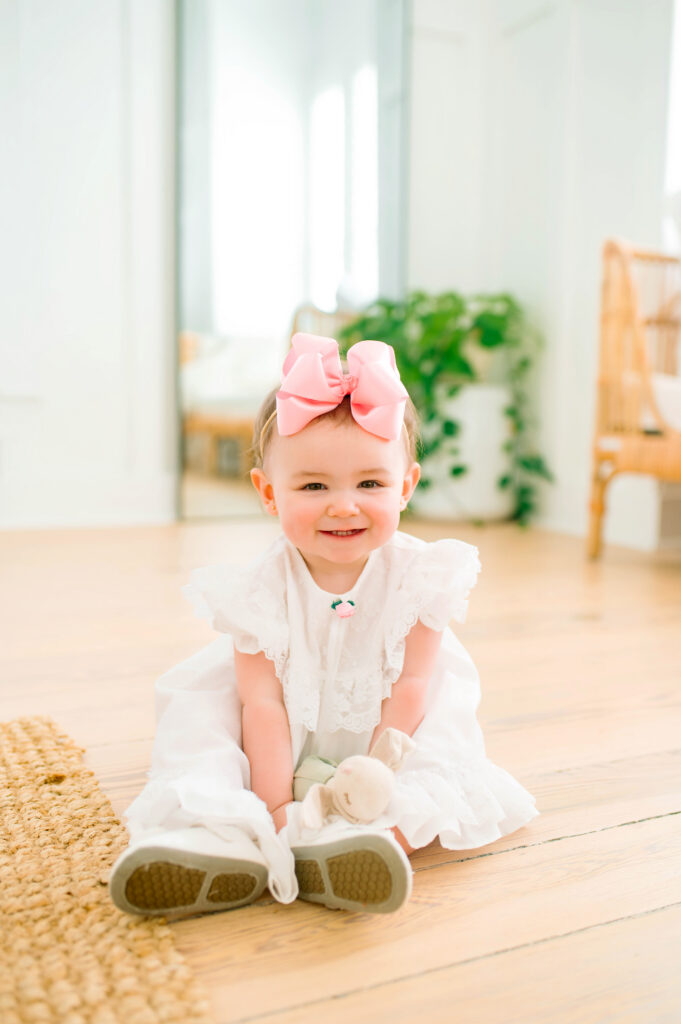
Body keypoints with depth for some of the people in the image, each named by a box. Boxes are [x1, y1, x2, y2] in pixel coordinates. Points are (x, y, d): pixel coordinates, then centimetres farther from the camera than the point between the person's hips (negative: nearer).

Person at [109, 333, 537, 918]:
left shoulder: (419, 575, -18)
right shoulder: (261, 587, -19)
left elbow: (409, 690, -17)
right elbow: (264, 704, -20)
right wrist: (276, 809, -25)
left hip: (381, 737, 1)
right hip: (290, 745, 0)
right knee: (199, 700, -19)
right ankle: (216, 835, -36)